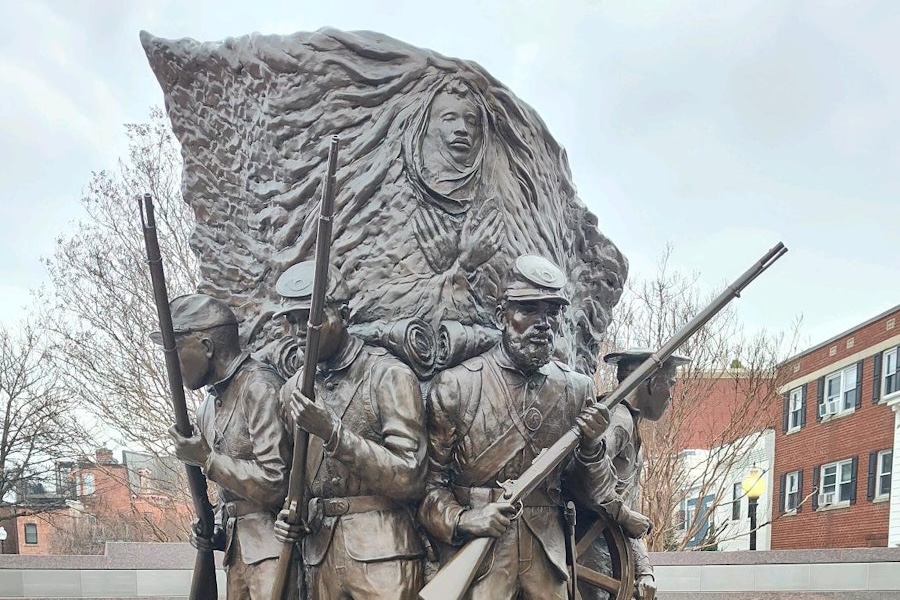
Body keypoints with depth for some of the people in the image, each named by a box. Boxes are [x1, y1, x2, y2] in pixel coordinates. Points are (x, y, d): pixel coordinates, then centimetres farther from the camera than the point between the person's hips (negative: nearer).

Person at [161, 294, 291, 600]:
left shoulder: (260, 387, -15)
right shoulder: (209, 406, 12)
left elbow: (275, 484, -20)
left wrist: (207, 459, -13)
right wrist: (214, 529, 6)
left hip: (272, 545, -8)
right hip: (238, 546, 8)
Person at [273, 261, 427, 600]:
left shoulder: (389, 376, -9)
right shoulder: (293, 390, 8)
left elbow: (409, 480, -15)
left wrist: (333, 433, -21)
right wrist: (288, 511, 0)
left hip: (382, 554, -5)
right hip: (320, 553, 5)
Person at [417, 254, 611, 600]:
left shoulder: (577, 389, 3)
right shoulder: (455, 386, -9)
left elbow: (582, 486, 11)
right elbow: (428, 481, -4)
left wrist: (590, 447, -8)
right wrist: (460, 519, -21)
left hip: (548, 554, 4)